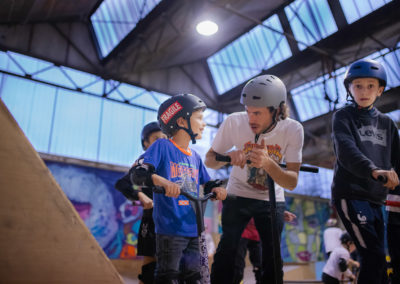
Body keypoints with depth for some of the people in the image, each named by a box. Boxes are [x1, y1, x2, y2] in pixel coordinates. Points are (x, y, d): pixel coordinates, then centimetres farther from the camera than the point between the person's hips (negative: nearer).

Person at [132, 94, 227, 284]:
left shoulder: (195, 157, 13)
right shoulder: (162, 146, -7)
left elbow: (207, 184, 19)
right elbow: (139, 174, -17)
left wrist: (216, 190, -3)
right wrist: (164, 181, -34)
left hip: (193, 230, 7)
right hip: (170, 229, -6)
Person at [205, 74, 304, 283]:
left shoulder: (293, 130, -21)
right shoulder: (234, 121, -22)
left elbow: (292, 182, -22)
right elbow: (209, 159, -11)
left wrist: (267, 163, -42)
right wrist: (229, 156, -34)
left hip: (272, 201, 1)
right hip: (238, 195, -1)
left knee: (273, 257, 1)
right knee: (227, 248, -10)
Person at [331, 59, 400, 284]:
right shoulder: (343, 117, -1)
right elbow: (346, 149, -19)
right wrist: (373, 170, -37)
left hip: (375, 198, 6)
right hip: (350, 195, -6)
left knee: (376, 261, 11)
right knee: (375, 257, -15)